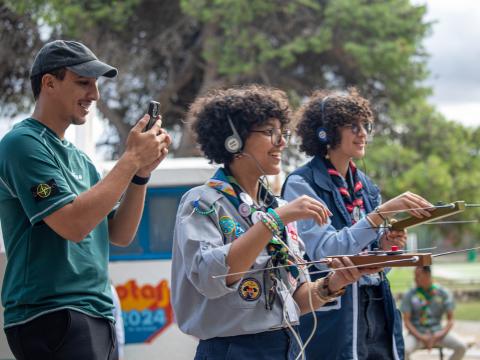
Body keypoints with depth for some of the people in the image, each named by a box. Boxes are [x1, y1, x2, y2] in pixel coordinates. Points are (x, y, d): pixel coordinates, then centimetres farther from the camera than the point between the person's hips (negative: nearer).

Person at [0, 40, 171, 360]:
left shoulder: (79, 159, 18)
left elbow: (120, 235, 14)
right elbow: (74, 225, -20)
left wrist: (142, 173, 0)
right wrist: (131, 159, -14)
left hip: (97, 316, 9)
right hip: (53, 317, -9)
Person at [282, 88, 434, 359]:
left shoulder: (365, 186, 12)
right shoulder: (301, 184, -8)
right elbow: (324, 252, -20)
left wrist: (384, 244, -2)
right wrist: (382, 213, -25)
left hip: (377, 313, 6)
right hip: (333, 319, -6)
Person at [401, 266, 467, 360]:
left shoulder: (443, 293, 2)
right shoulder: (409, 296, -1)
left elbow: (450, 319, 3)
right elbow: (407, 321, -2)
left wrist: (442, 333, -15)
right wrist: (421, 337, -15)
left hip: (437, 332, 2)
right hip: (417, 333, -2)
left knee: (461, 347, -21)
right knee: (404, 350, -33)